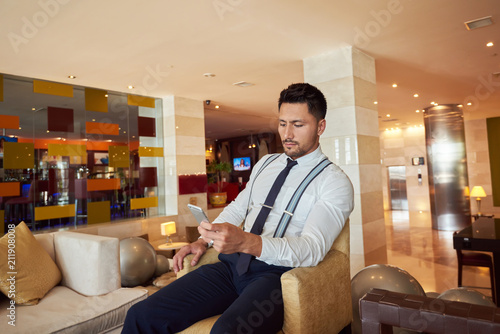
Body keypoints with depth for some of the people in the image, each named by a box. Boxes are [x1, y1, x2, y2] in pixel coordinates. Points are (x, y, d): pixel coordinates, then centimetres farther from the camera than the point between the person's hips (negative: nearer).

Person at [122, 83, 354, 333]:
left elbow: (312, 249, -16)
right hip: (233, 265, 6)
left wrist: (245, 242, -30)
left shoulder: (334, 181, -3)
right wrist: (204, 240, 10)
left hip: (277, 274, -5)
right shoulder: (265, 164, 18)